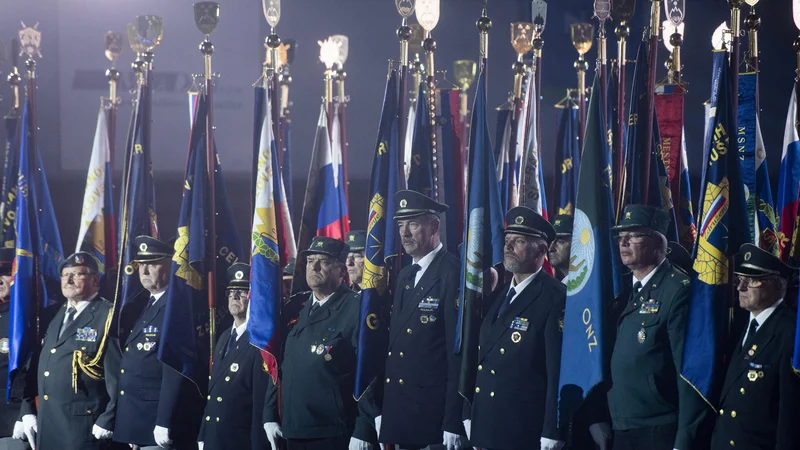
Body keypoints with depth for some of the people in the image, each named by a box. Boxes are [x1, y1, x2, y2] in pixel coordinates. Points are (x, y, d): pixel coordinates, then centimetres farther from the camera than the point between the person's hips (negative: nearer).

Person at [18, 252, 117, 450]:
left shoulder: (109, 317, -6)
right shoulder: (50, 316, 15)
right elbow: (35, 365, 17)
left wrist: (107, 420, -15)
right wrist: (27, 409, 9)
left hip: (83, 426, -6)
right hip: (45, 425, 6)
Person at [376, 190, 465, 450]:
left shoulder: (453, 273, -10)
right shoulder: (404, 276, 16)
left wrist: (454, 422, -19)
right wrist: (382, 409, 12)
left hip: (435, 413, -8)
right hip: (399, 413, 8)